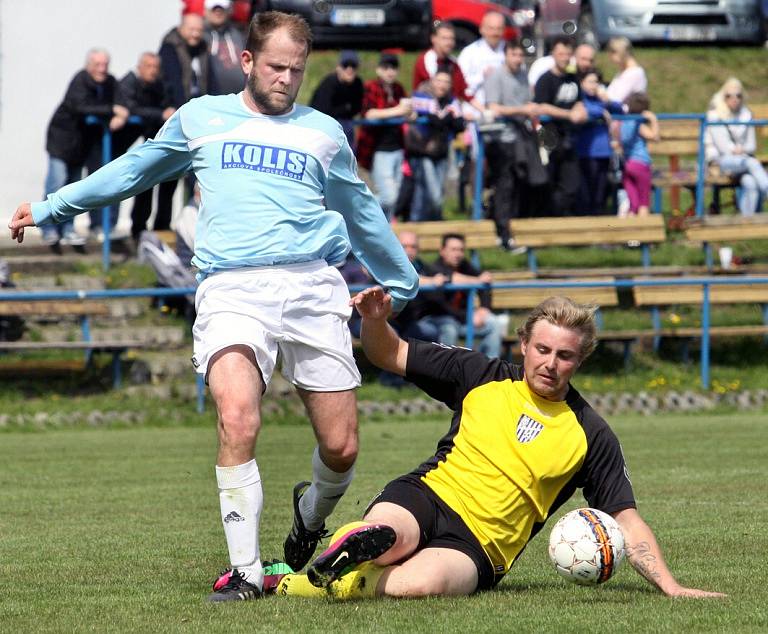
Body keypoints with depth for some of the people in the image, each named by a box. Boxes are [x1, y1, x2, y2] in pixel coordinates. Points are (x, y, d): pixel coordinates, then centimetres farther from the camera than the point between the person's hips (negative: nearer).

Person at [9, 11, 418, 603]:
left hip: (312, 286, 2)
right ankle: (246, 571, -16)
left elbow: (363, 216, 30)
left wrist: (404, 285, 38)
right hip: (231, 288, -1)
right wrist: (49, 208, 32)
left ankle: (310, 517, 32)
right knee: (238, 421, -25)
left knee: (341, 447, -3)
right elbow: (132, 171, 29)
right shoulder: (200, 118, 16)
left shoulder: (323, 132, 17)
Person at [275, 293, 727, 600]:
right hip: (426, 497, 0)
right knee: (385, 539, -41)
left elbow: (627, 521, 5)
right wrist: (375, 320, -6)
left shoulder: (590, 435, 5)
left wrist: (671, 587, -7)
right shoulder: (483, 378, 10)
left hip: (480, 546, 0)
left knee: (423, 581, -38)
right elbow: (390, 355, 17)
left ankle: (299, 584, -20)